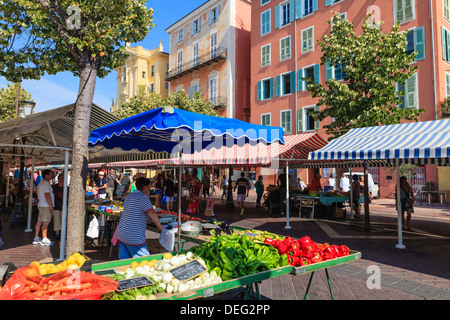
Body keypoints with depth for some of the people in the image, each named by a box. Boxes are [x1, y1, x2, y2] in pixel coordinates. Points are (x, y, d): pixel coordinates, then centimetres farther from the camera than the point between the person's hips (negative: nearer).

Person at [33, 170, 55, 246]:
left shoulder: (41, 183, 19)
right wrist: (51, 206, -19)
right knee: (45, 223, -7)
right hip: (46, 206, -10)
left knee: (39, 222, 11)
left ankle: (36, 238, 15)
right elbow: (47, 195, -20)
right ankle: (44, 240, -4)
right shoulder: (46, 183, -14)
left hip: (41, 205, 10)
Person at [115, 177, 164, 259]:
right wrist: (160, 227, -7)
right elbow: (152, 214, -16)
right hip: (135, 237, -8)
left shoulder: (129, 196, 13)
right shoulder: (143, 197, -12)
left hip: (121, 233, 8)